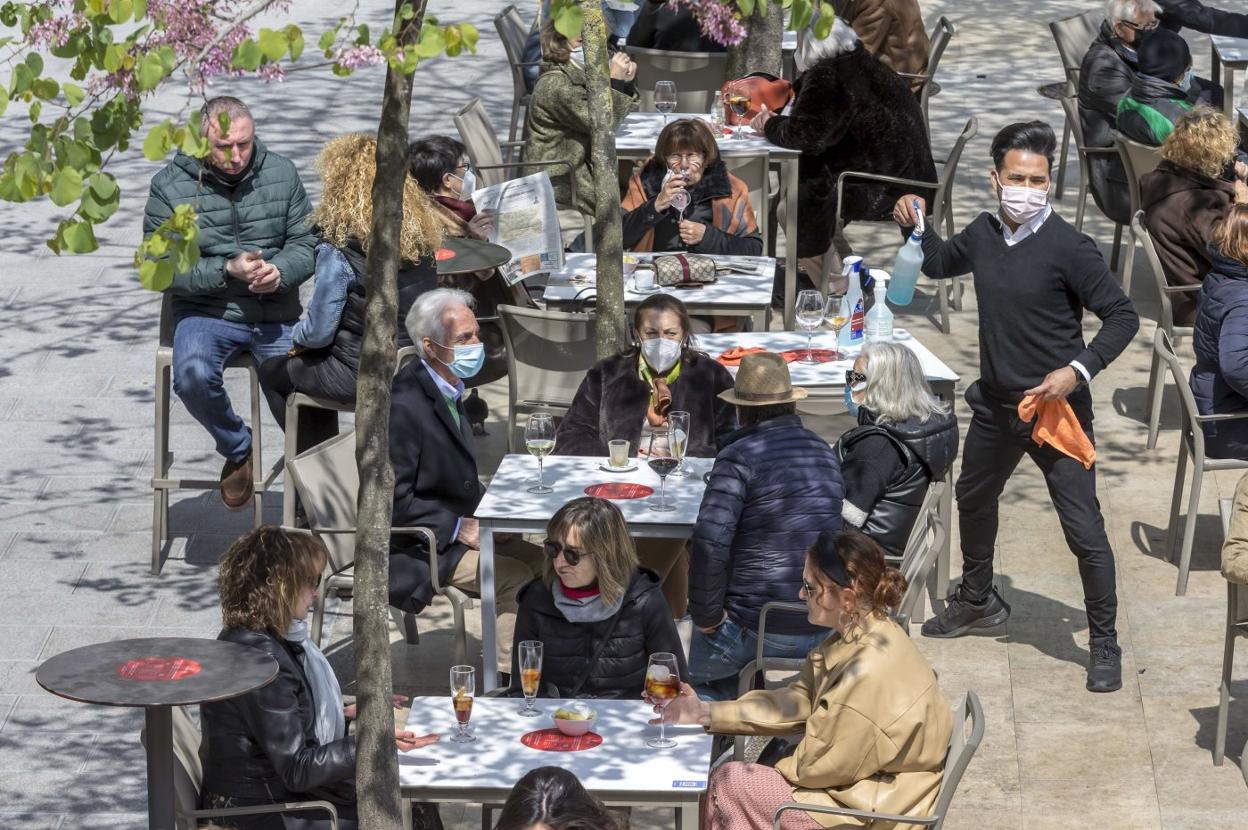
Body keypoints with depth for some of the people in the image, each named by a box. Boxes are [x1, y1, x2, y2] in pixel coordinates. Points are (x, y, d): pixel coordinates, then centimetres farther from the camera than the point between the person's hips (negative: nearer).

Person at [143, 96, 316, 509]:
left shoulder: (281, 173, 5)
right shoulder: (170, 186, -3)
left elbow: (306, 243, 9)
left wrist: (280, 272, -15)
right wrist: (227, 270, -18)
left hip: (277, 314, 2)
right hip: (207, 312, -2)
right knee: (193, 376, -32)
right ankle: (237, 450, -2)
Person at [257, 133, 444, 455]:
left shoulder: (338, 249, -21)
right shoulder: (420, 235, -1)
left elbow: (319, 332, -17)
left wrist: (297, 336, 8)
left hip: (362, 376, -7)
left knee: (273, 371, 20)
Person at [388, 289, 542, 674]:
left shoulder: (447, 389, 9)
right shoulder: (404, 406, -22)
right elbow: (395, 501, -22)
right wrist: (460, 528, -19)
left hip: (460, 528, 10)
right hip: (417, 548, -10)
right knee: (518, 579, -21)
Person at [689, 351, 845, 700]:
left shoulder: (739, 456, -12)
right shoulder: (825, 452, 11)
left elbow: (709, 544, -22)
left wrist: (706, 616, -11)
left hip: (761, 631, -7)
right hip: (824, 629, 7)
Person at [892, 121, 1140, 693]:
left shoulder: (1067, 248, -19)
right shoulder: (983, 234, 0)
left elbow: (1122, 317, -17)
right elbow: (941, 264, 21)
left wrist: (1077, 370, -28)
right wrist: (916, 227, 2)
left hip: (1056, 408, -7)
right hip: (996, 404, 7)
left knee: (1084, 530, -5)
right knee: (973, 499, 26)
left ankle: (1104, 644, 9)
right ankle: (977, 601, 50)